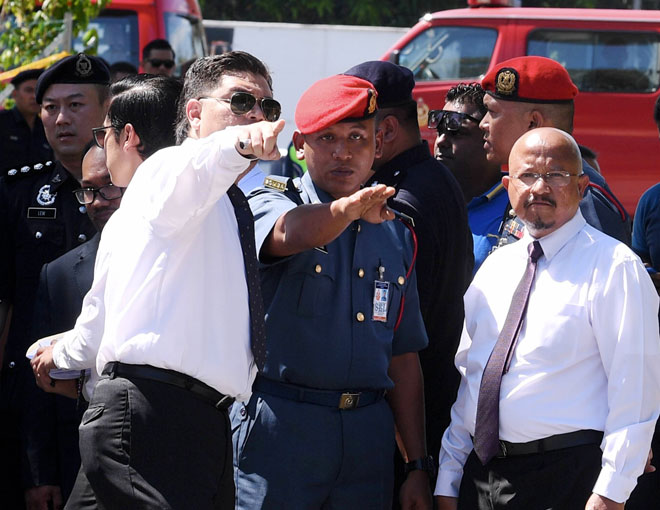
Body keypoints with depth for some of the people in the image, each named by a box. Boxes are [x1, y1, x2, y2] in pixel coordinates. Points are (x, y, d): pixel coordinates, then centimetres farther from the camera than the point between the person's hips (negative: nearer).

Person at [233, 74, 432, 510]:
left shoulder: (395, 234, 15)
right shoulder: (269, 207, 0)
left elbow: (403, 358, 16)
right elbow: (292, 233, -27)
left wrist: (418, 466, 12)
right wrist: (349, 208, -47)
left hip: (368, 437, 4)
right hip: (280, 430, -4)